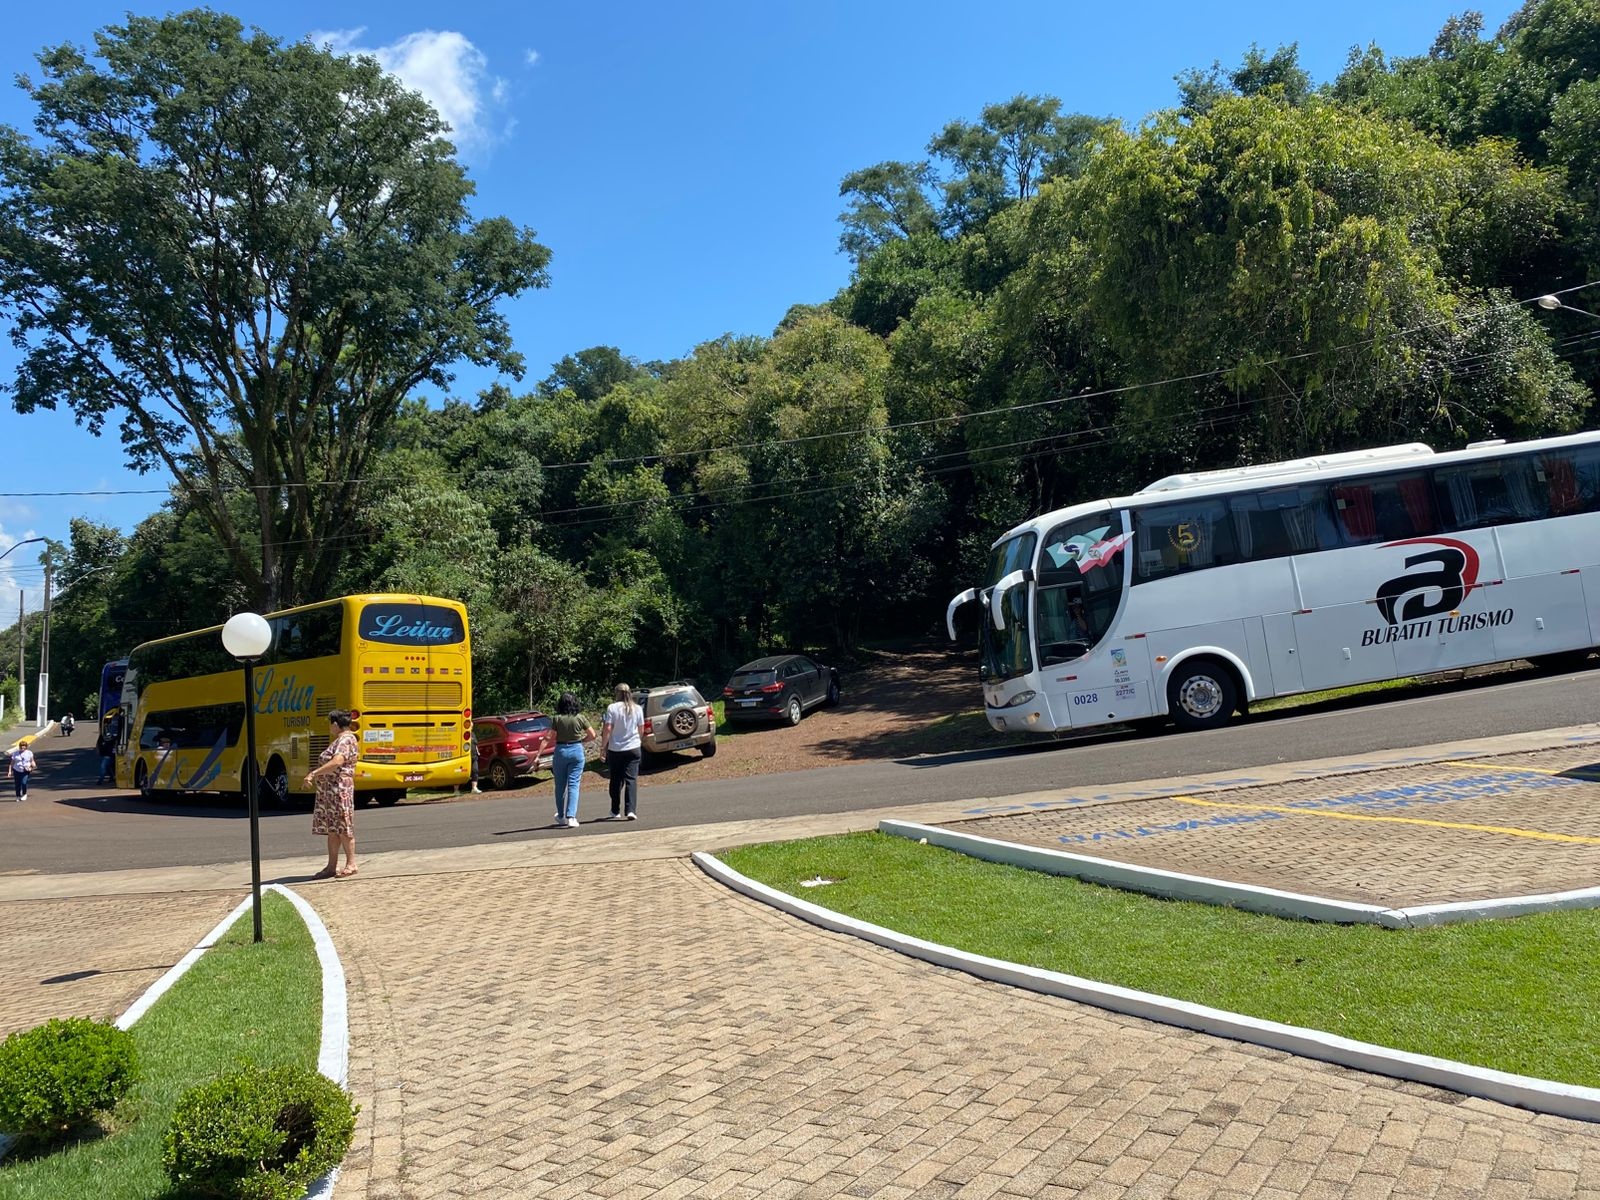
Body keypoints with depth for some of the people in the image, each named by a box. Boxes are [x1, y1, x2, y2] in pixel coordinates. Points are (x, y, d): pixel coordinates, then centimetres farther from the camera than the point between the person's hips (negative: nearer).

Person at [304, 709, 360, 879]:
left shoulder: (346, 740, -13)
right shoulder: (339, 740, 20)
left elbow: (336, 762, -26)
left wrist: (314, 773, -25)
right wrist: (315, 770, 14)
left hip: (340, 790, -10)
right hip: (328, 791, 10)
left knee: (343, 828, -5)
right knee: (332, 829, 10)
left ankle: (351, 864, 0)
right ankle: (332, 866, 14)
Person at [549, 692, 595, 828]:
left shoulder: (556, 719, -7)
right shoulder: (580, 718, -4)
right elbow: (592, 735, -1)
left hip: (561, 751, 0)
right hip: (577, 751, 0)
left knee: (560, 785, 14)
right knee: (573, 784, 0)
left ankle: (561, 816, 27)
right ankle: (571, 817, -13)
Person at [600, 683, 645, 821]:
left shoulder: (612, 708, -7)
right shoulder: (637, 709, 3)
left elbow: (607, 729, -11)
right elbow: (641, 729, 8)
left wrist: (604, 745, -2)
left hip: (615, 749, -1)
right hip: (634, 748, 1)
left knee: (615, 780, 12)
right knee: (631, 779, -1)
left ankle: (616, 811, 22)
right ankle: (631, 810, -14)